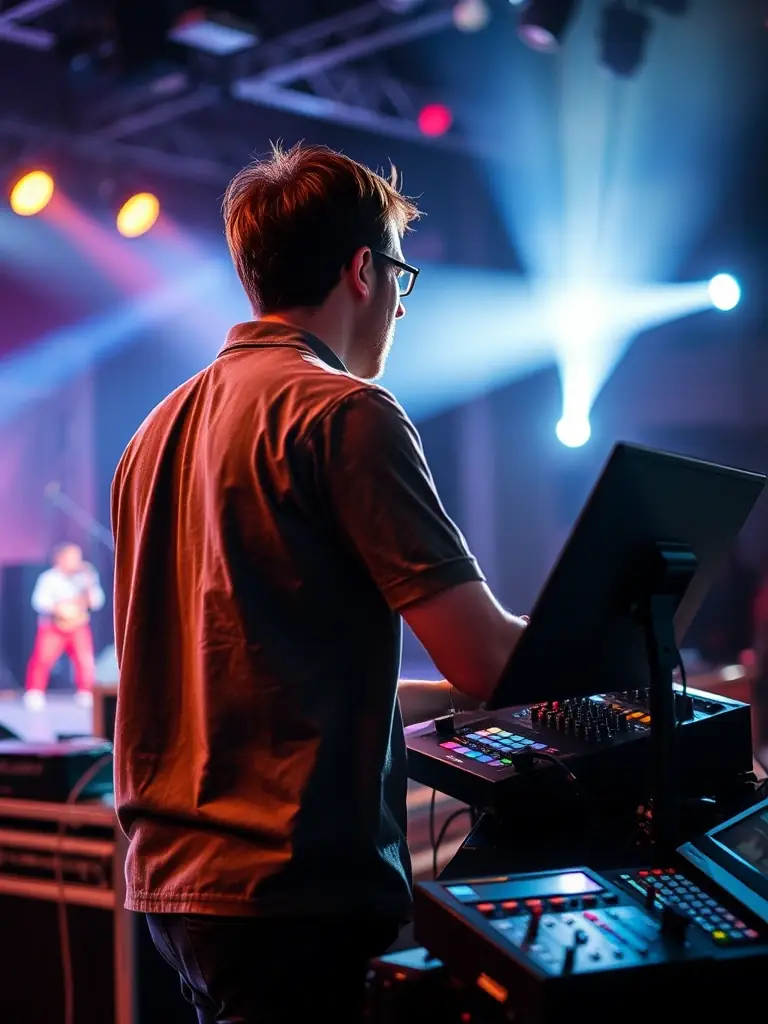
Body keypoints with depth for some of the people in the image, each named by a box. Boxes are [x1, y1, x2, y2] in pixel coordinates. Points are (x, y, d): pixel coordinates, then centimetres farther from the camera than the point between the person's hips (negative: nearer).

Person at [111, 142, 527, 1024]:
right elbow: (487, 661, -16)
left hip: (167, 880, 9)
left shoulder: (161, 428, 13)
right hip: (296, 886, -8)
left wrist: (432, 699, 23)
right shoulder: (346, 411, -12)